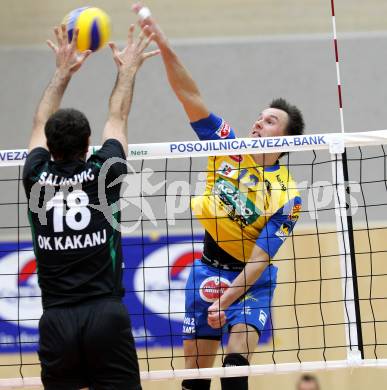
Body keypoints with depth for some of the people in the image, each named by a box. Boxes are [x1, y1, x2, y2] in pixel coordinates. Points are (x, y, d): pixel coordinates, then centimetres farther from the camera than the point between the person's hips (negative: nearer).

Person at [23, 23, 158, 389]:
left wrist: (63, 71, 32)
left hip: (56, 320, 1)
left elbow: (41, 124, 21)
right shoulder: (102, 174, -1)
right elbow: (117, 119, 17)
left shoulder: (36, 179, 2)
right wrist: (127, 70, 33)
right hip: (106, 315, -1)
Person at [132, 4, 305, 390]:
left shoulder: (286, 195, -15)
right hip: (208, 269, 4)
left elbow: (260, 258, -19)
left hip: (250, 279, -4)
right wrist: (163, 44, -24)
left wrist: (225, 301, -30)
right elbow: (189, 95, -13)